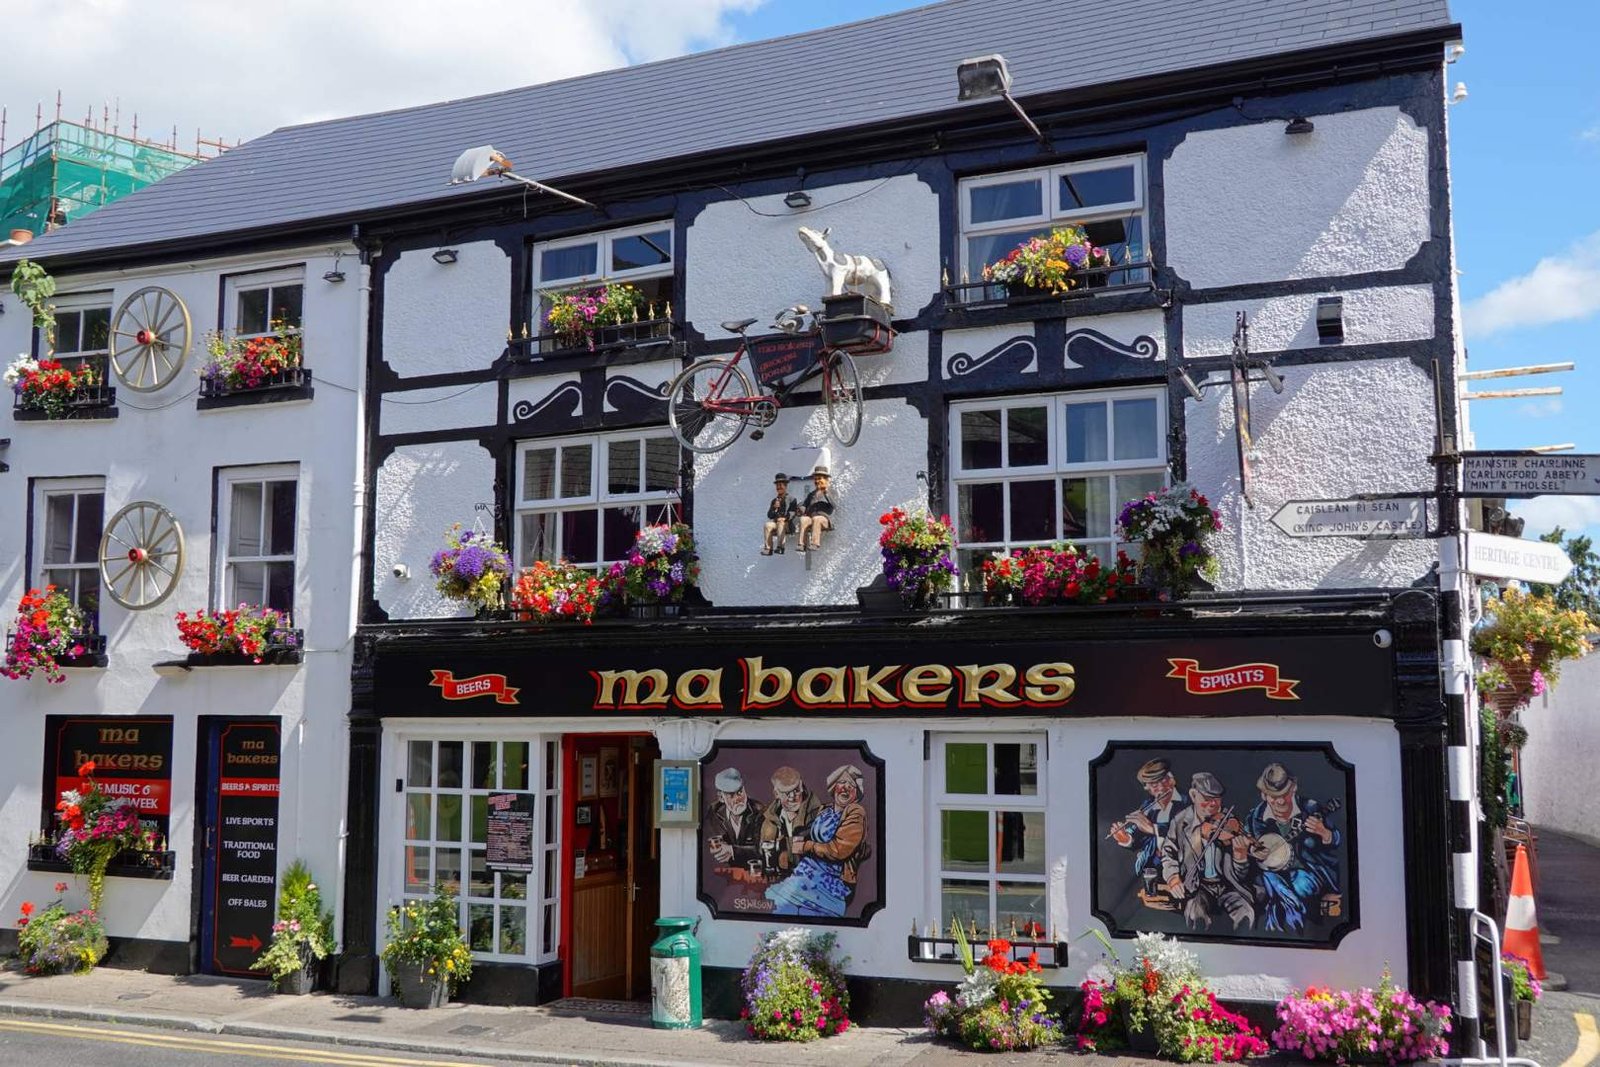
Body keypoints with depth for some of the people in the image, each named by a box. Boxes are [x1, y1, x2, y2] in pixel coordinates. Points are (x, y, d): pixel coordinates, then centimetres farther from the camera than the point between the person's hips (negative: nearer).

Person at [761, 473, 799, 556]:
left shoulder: (792, 499, 8)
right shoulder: (774, 501, 20)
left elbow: (793, 513, -1)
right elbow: (769, 515, 12)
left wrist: (785, 518, -17)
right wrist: (774, 508, -7)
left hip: (788, 524, -3)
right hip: (775, 522, 3)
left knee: (781, 524, -36)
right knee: (767, 525, -27)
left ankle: (780, 546, -42)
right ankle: (768, 548, -30)